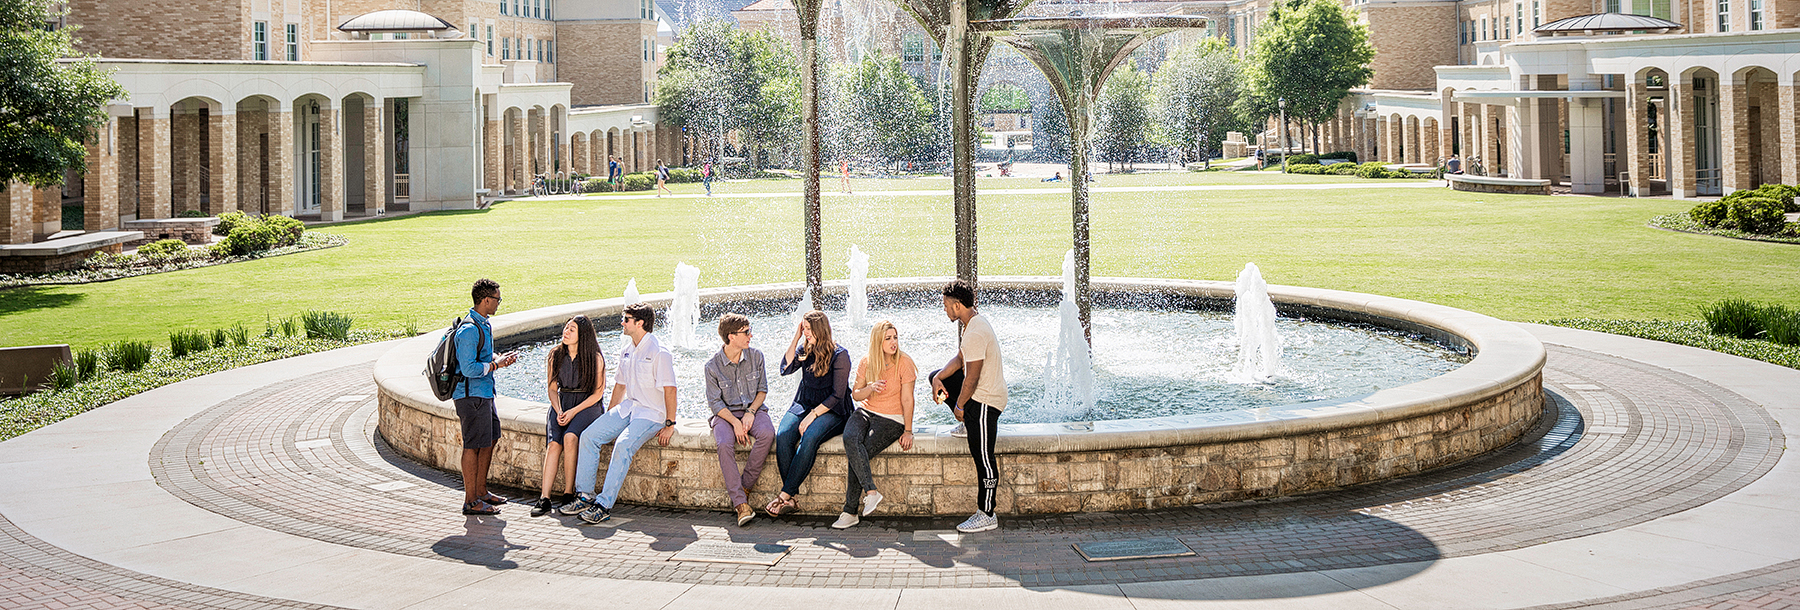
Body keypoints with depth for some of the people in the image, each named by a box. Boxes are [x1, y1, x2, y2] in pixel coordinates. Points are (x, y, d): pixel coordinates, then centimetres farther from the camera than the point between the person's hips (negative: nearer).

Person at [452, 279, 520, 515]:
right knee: (474, 446, -4)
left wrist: (501, 358, 7)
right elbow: (469, 369, -24)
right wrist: (497, 364, -15)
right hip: (471, 395, -10)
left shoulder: (484, 325, 12)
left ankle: (481, 491, 28)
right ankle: (471, 502, 2)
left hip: (484, 394, 10)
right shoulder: (469, 330, -20)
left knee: (489, 442, 16)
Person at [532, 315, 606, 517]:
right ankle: (544, 498, -29)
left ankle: (569, 494, -25)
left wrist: (574, 411, -14)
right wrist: (558, 411, -8)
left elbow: (598, 392, -5)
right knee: (553, 444, -24)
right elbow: (552, 389, 10)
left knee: (569, 437, -32)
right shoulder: (556, 355, 5)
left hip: (587, 405, -3)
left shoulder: (595, 358, -6)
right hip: (561, 403, 3)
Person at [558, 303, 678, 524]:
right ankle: (584, 496, -5)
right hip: (627, 408, 8)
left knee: (623, 445, -31)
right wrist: (608, 418, 22)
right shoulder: (627, 352, 13)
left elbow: (669, 390, -16)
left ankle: (604, 505, -29)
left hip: (651, 414, -8)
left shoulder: (659, 353, -14)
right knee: (589, 435, -8)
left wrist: (670, 424, -19)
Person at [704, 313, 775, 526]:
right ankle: (740, 503, -33)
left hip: (753, 410, 2)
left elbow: (763, 389, 7)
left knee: (767, 433, -33)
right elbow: (714, 402, -5)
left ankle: (744, 487, -21)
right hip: (725, 413, -2)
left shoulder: (756, 356, 2)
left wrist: (751, 412, -10)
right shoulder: (713, 366, -6)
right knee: (725, 444, -34)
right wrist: (735, 422, -20)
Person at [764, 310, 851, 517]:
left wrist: (813, 415, -18)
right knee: (783, 436, -26)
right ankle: (790, 498, -30)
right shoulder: (805, 349, 12)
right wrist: (795, 339, -4)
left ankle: (785, 495, -32)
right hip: (803, 405, 5)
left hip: (831, 411, -5)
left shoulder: (839, 355, -8)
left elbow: (837, 395, -11)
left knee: (809, 437, -35)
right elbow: (786, 368, -3)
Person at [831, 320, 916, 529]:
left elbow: (907, 400, -6)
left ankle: (850, 511, -17)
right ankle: (870, 491, -32)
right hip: (866, 413, 4)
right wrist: (870, 388, -13)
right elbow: (855, 395, 9)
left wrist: (908, 431, -9)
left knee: (858, 454, -25)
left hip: (892, 419, -4)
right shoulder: (866, 363, 5)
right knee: (850, 438, -31)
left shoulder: (904, 363, -7)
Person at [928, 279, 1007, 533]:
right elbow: (960, 359, 15)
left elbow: (972, 376, -24)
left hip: (986, 400, -11)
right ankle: (968, 423, 24)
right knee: (936, 377, 22)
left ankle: (987, 515, 1)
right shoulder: (967, 322, 5)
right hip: (979, 391, 11)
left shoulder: (976, 334, -27)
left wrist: (959, 405, -11)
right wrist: (939, 378, 1)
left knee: (983, 457, -5)